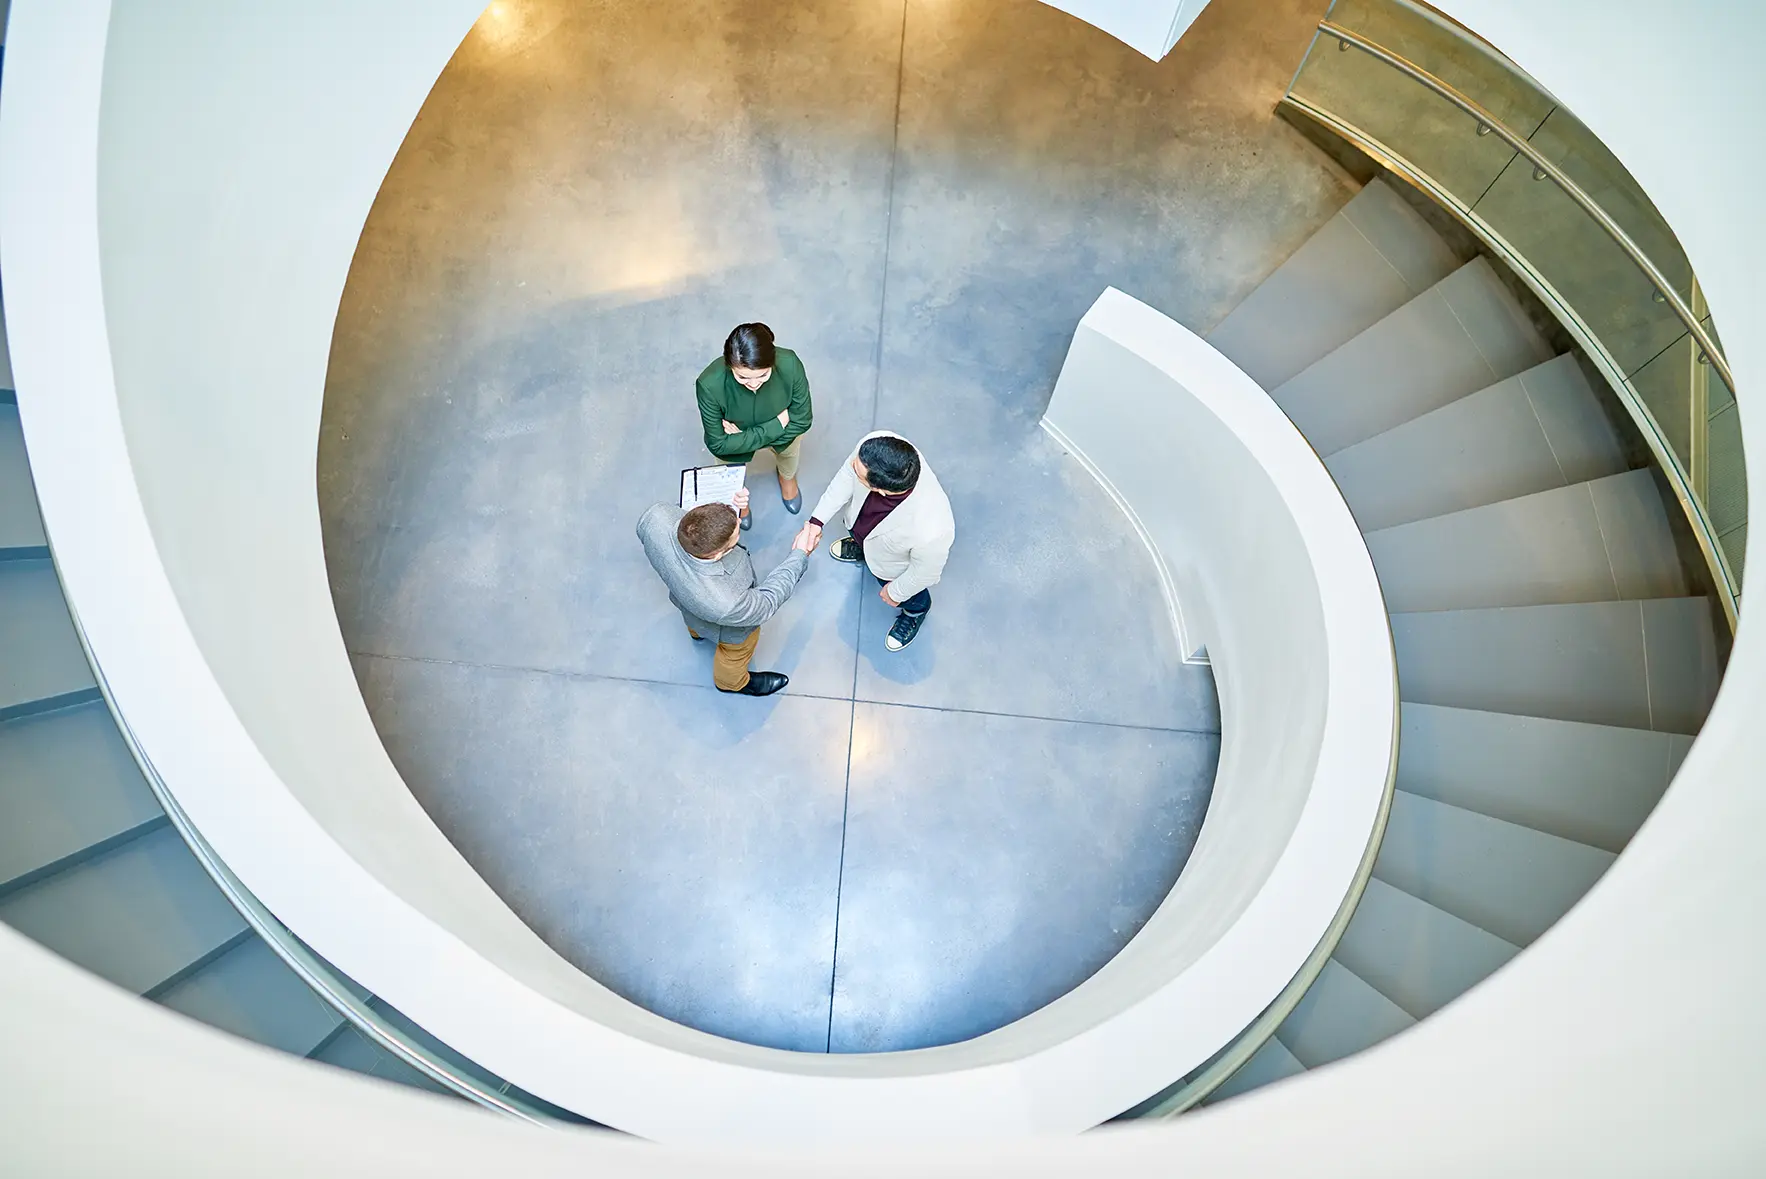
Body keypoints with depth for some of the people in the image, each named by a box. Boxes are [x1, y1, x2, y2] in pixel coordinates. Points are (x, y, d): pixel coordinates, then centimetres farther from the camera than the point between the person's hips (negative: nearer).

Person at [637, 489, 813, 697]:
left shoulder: (655, 517, -41)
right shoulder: (725, 604, -49)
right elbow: (765, 603, -26)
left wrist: (732, 509, -26)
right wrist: (800, 555, -16)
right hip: (728, 629, -4)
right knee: (737, 649, 31)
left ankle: (698, 631, 74)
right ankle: (732, 680, 63)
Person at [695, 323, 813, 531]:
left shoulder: (790, 364, -40)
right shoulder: (709, 385, -43)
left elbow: (802, 420, -25)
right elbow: (719, 444, -30)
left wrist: (746, 437, -29)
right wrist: (777, 425, -34)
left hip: (784, 431, 1)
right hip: (732, 439, -1)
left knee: (789, 454, 36)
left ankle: (787, 477, 73)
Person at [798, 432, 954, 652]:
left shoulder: (930, 532, -52)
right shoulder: (875, 443, -42)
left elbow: (925, 573, -27)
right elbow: (847, 476, -17)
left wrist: (895, 592, -8)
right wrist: (818, 519, -15)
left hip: (898, 563, -3)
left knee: (910, 598, 31)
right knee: (863, 541, 39)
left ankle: (915, 612, 66)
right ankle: (863, 547, 74)